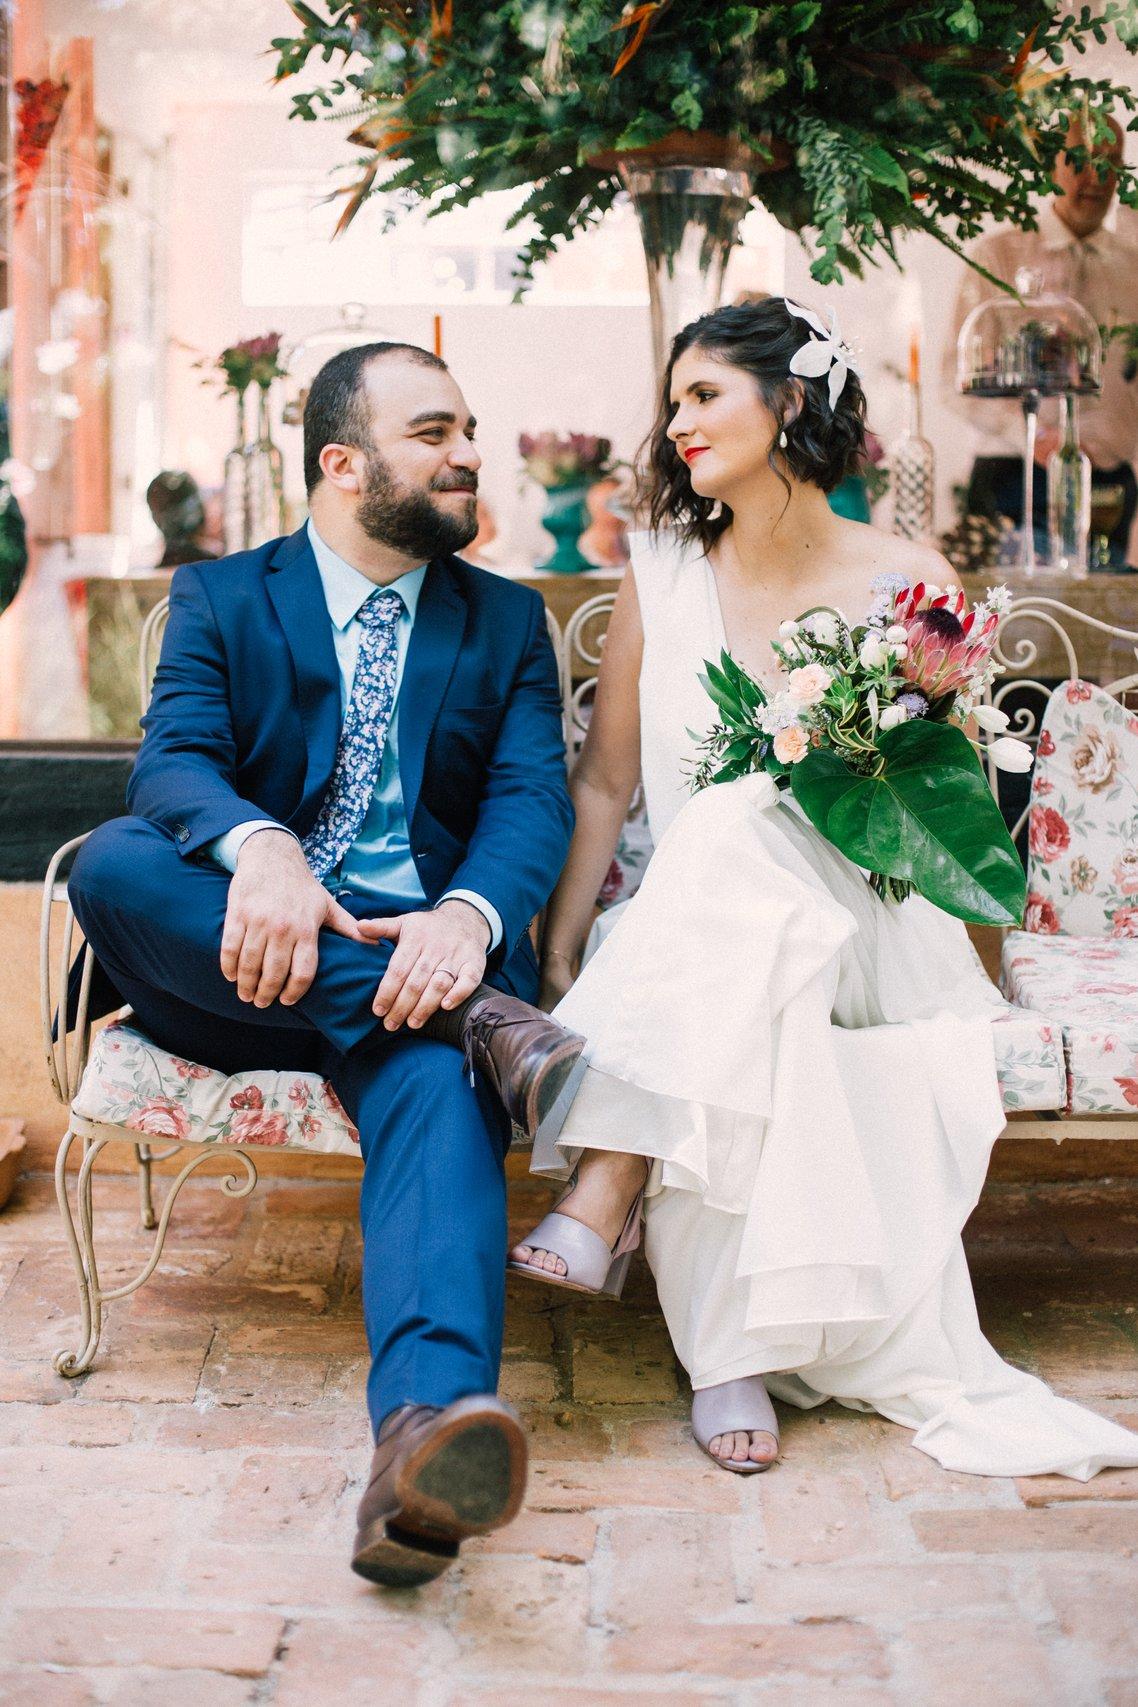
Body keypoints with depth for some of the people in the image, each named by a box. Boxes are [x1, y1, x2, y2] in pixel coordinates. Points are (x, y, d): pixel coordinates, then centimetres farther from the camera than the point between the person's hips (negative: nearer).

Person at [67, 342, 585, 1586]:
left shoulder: (506, 620, 16)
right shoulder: (219, 597, 12)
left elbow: (534, 801, 0)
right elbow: (170, 764, -6)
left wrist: (468, 917, -25)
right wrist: (256, 846, -32)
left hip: (423, 952, -1)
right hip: (250, 965, 1)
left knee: (437, 1085, -35)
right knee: (112, 863, -30)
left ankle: (429, 1419, -60)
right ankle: (481, 1022, -30)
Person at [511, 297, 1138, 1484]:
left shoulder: (908, 583, 2)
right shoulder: (663, 572, 8)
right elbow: (603, 783, 9)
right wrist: (559, 954, -2)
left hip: (854, 929, -2)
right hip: (695, 945, 2)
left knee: (741, 821, -36)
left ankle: (605, 1201, -38)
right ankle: (729, 1350, -28)